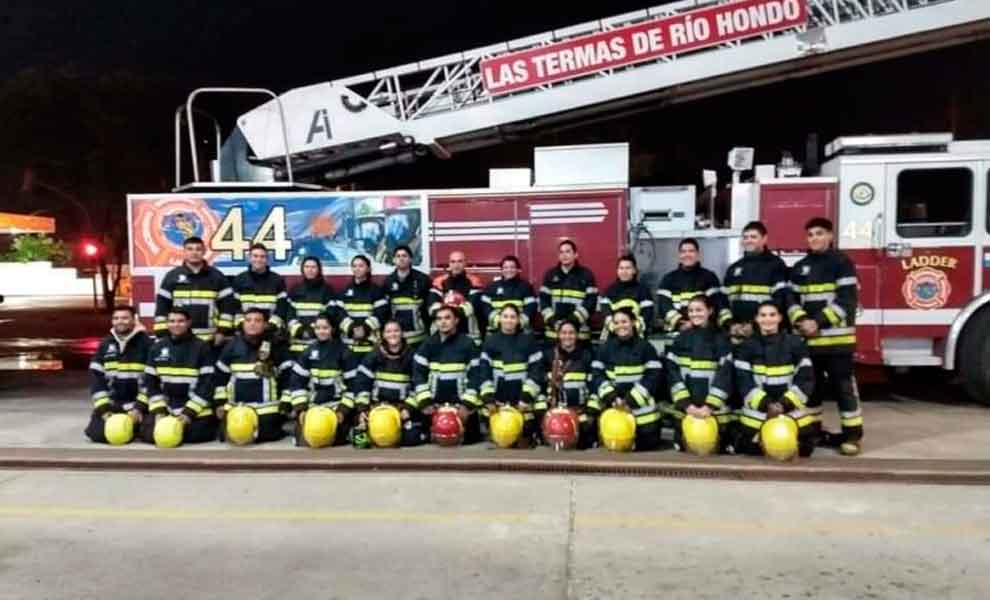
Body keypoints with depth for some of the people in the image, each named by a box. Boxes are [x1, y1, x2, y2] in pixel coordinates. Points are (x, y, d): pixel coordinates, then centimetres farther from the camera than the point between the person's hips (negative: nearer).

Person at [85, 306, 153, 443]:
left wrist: (140, 407, -16)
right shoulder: (105, 344, 6)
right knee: (97, 433, -16)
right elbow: (96, 377, 4)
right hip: (111, 403, 3)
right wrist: (103, 408, -7)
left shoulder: (146, 343, -7)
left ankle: (134, 426, 13)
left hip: (138, 403, -3)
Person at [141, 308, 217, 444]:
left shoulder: (201, 347, -6)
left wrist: (189, 412, -15)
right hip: (164, 408, 3)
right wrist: (159, 410, -3)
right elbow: (150, 382, 9)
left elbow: (207, 384, -9)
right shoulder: (157, 347, 7)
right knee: (149, 433, -15)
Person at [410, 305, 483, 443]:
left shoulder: (468, 344, -3)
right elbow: (418, 374, 1)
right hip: (435, 404, 2)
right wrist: (424, 401, -8)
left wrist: (467, 404, -12)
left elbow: (475, 376, -5)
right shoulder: (428, 344, 4)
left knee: (468, 441, 3)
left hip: (462, 404, -2)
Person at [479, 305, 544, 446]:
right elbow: (485, 372, 1)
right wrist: (488, 398, -7)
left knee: (524, 441, 1)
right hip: (497, 400, 1)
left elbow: (536, 371, -3)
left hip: (522, 401, -1)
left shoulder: (528, 340, 1)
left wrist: (527, 397, -10)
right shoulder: (491, 341, 4)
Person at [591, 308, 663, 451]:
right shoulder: (605, 348, 6)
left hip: (643, 413, -1)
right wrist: (611, 398, -14)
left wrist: (632, 400, -16)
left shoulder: (646, 347, 0)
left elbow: (654, 376, -7)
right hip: (613, 410, 2)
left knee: (646, 448, 3)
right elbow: (597, 375, 2)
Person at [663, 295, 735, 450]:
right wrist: (685, 404, -10)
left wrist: (710, 406, -14)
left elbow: (725, 375, -6)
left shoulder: (721, 339, 2)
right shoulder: (682, 338, 7)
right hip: (683, 409, 2)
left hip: (714, 410, -2)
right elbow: (672, 373, 0)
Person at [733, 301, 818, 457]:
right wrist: (766, 405, -17)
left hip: (792, 408, 0)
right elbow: (744, 381, -6)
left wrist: (784, 404, -15)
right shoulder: (747, 346, 1)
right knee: (750, 450, 0)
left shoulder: (795, 343, 0)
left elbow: (805, 379, -4)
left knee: (802, 450, 2)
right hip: (758, 411, 0)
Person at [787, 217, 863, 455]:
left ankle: (852, 434, 5)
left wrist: (819, 322, -17)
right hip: (808, 338, 5)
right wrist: (801, 320, -8)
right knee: (810, 385, 12)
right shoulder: (800, 267, 14)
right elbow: (792, 298, 12)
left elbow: (847, 299, -10)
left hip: (836, 337, -5)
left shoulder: (842, 262, -2)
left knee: (843, 385, -2)